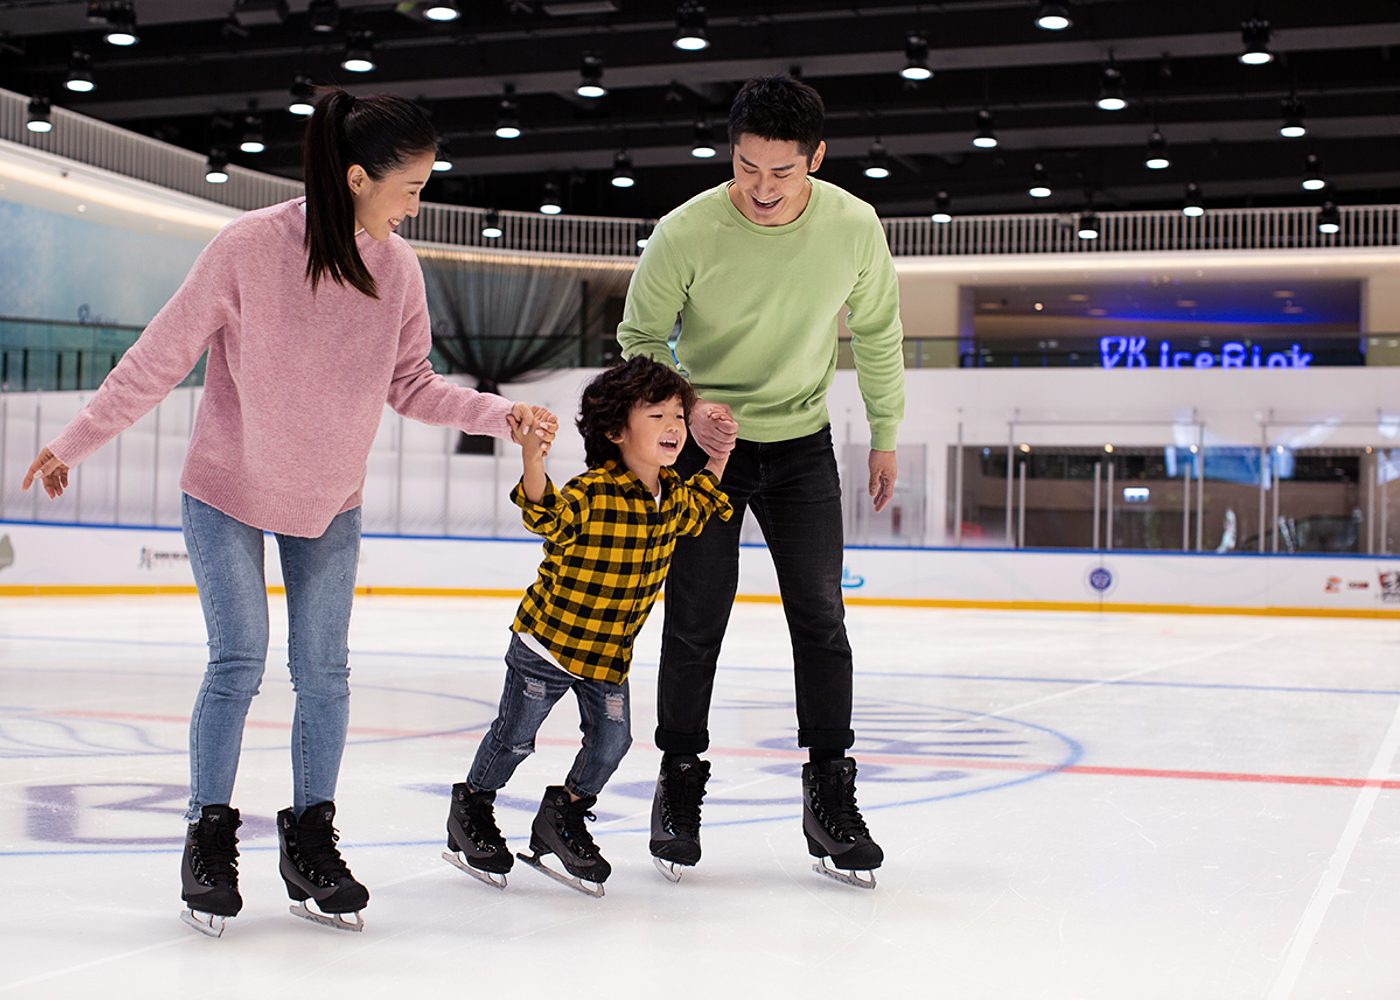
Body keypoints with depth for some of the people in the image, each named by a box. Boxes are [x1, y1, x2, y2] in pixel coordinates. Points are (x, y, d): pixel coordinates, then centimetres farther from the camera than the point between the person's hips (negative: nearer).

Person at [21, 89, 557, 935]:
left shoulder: (398, 268, -10)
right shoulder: (250, 247, -22)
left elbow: (412, 387, 1)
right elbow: (160, 357, -14)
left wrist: (502, 414, -12)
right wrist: (75, 444, -8)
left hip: (331, 501, 4)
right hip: (228, 491, -3)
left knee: (325, 674, 3)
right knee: (239, 665, -6)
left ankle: (311, 841, 19)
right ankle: (209, 839, 13)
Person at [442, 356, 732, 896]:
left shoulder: (674, 494, -2)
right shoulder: (591, 492, -26)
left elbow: (696, 509, 21)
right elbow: (547, 515, -45)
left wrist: (716, 461, 8)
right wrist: (533, 465, -62)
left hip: (610, 653, 6)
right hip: (548, 640, -6)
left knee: (611, 740, 4)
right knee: (515, 735, 7)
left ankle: (564, 817, 28)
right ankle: (472, 807, 30)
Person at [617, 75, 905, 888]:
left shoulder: (854, 227, -14)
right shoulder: (688, 232, -20)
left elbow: (878, 332, 4)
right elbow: (640, 340, -7)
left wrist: (886, 434, 10)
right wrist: (687, 409, -23)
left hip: (802, 445, 2)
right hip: (705, 444, -1)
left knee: (821, 620, -2)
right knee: (696, 623, 0)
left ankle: (831, 796, 9)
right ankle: (680, 783, 17)